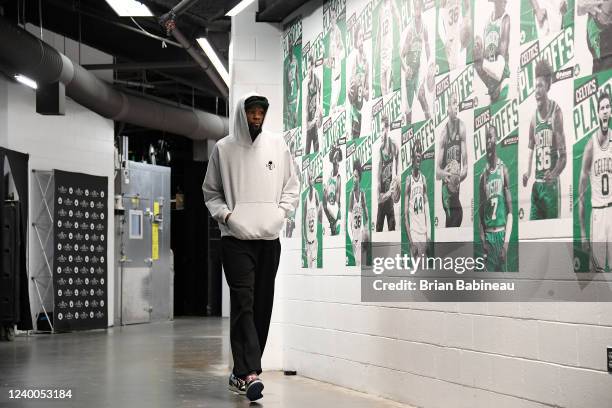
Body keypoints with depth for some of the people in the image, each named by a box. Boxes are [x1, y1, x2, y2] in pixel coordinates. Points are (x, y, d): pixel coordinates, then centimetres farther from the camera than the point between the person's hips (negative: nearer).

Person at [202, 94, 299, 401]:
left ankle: (242, 371, 15)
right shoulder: (223, 148, 4)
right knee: (243, 303, -13)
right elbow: (211, 191, 10)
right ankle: (249, 373, -20)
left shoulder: (277, 145, 8)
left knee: (262, 305, 5)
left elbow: (291, 186, 14)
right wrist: (225, 214, -5)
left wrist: (280, 212, -1)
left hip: (269, 238, 3)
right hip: (236, 238, -3)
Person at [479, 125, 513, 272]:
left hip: (501, 232, -3)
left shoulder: (503, 170, -3)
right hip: (488, 234, 3)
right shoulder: (483, 175, 8)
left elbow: (510, 211, -5)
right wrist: (482, 238, -3)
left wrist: (506, 241, -13)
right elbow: (480, 211, 11)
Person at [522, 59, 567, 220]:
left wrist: (554, 173, -27)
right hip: (537, 183, 5)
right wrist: (528, 173, 0)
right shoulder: (534, 116, 9)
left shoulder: (556, 112, -9)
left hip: (551, 183, -5)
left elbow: (563, 155, -10)